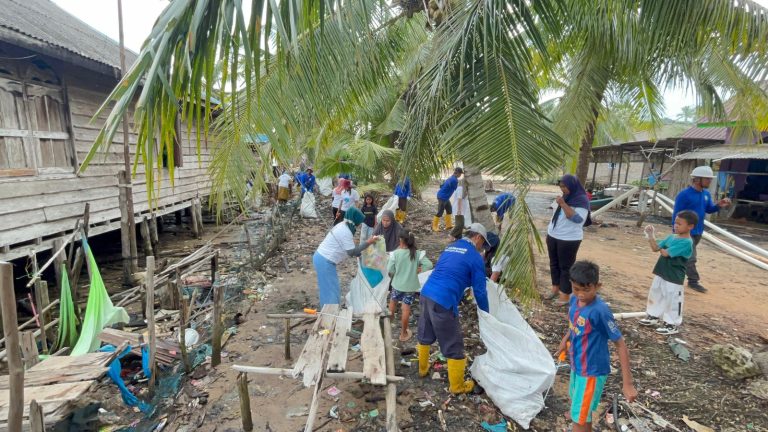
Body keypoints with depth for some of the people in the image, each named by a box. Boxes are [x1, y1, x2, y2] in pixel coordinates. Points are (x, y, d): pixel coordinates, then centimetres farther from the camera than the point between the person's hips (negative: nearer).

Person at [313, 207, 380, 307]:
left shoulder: (343, 226, 9)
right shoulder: (345, 232, -21)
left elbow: (349, 249, 16)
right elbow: (352, 252, -18)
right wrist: (368, 242, -16)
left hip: (321, 257, 10)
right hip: (325, 262, -10)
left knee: (327, 288, 20)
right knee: (331, 290, 2)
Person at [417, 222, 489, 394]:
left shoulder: (450, 247, 18)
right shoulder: (475, 256, -3)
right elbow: (479, 290, 0)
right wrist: (485, 312, 15)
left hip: (426, 294, 8)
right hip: (443, 302, -8)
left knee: (425, 335, 26)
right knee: (453, 346, 9)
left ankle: (423, 368, 47)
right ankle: (457, 385, 25)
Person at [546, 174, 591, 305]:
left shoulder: (582, 200, -14)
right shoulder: (565, 197, 10)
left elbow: (577, 218, -25)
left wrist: (563, 204, -28)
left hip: (569, 239, -8)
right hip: (553, 236, 8)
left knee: (566, 267, 0)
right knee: (554, 263, 15)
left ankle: (565, 295, 8)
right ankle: (555, 288, 30)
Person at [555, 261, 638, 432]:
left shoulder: (600, 311, -29)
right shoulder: (574, 300, -7)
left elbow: (621, 345, -22)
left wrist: (627, 384, -23)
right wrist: (565, 339, 22)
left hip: (592, 371, -7)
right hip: (577, 366, 7)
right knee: (582, 410, 26)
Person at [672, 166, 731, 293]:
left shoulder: (706, 194, 6)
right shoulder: (684, 194, -18)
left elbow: (709, 209, 13)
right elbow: (676, 214, -17)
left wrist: (719, 205, -8)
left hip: (698, 232, 8)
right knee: (690, 257, -3)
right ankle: (694, 281, 7)